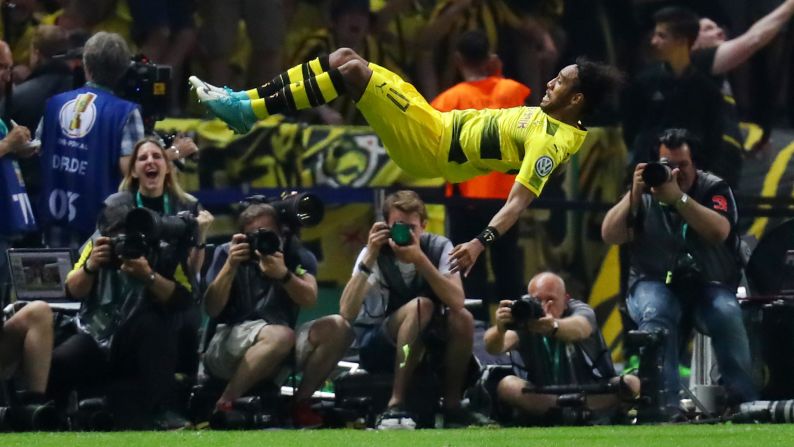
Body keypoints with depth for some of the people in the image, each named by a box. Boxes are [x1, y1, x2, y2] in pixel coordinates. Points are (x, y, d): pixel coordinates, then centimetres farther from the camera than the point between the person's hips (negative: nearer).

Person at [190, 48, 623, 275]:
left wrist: (481, 242, -42)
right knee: (344, 58, 5)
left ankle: (245, 112, -9)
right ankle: (243, 101, 10)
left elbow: (521, 198, -32)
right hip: (440, 122, 9)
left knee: (352, 69, -18)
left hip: (430, 147, -9)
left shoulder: (550, 142, -22)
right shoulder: (550, 118, 6)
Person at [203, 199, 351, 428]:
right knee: (280, 335, -35)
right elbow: (211, 310, -9)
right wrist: (230, 267, -21)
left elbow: (309, 300, -14)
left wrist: (283, 274, -32)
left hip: (278, 359, 4)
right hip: (227, 345, -4)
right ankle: (224, 405, -27)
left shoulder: (297, 256, 5)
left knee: (337, 328, -17)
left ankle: (300, 403, -8)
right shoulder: (228, 253, 0)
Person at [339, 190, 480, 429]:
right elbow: (347, 313, -29)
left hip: (426, 342, 3)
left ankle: (452, 404, -14)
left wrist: (420, 259, -34)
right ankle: (396, 406, -34)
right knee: (420, 306, -32)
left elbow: (457, 301, -26)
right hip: (376, 344, -3)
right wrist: (369, 258, -35)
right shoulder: (376, 253, -16)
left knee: (462, 319, -27)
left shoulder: (440, 248, -10)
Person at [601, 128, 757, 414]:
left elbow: (719, 232, -22)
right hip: (656, 285, 0)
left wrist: (677, 197, -31)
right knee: (655, 315, -34)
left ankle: (745, 402, -23)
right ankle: (664, 403, -40)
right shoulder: (644, 193, 3)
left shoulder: (713, 189, -1)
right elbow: (610, 235, -10)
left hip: (708, 285, 0)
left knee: (727, 315, -32)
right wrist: (634, 195, -23)